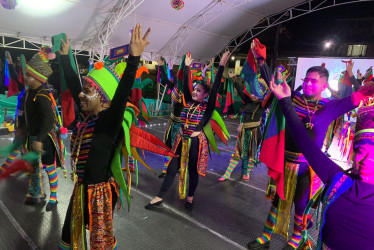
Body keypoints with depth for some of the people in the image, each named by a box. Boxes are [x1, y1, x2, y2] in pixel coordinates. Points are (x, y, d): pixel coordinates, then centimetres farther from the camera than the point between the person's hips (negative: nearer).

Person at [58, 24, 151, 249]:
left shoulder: (110, 119, -21)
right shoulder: (88, 114, -1)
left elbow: (122, 92, -38)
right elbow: (73, 83, 10)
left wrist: (134, 57, -49)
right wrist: (65, 56, 18)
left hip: (100, 191, -7)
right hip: (82, 188, 7)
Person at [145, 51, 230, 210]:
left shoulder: (207, 107, -5)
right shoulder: (189, 103, 7)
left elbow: (215, 88, -13)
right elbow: (185, 85, 11)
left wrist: (221, 66, -17)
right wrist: (186, 66, 13)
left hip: (196, 142, -4)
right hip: (182, 141, 4)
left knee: (193, 171, 10)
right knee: (172, 169, 7)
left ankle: (190, 198, 30)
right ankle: (159, 198, 15)